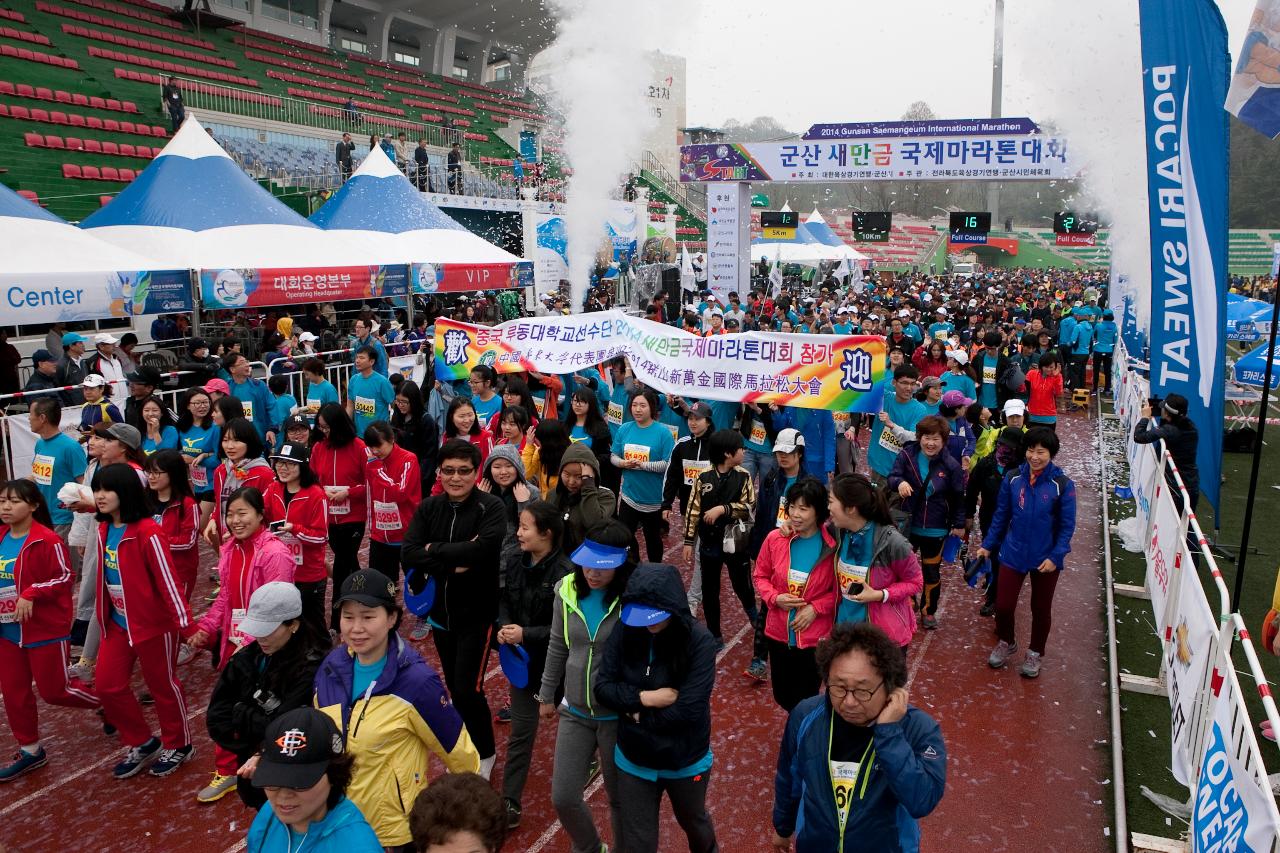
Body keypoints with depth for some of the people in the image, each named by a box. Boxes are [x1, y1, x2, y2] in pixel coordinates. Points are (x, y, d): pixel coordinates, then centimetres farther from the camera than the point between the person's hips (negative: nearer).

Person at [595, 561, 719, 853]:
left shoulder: (699, 641, -24)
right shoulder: (625, 632, -15)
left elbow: (688, 710, -26)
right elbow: (603, 687, -11)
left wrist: (639, 715, -17)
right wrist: (645, 698, -24)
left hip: (686, 761, -1)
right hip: (633, 760, 1)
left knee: (693, 822, 29)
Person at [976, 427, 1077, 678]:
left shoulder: (1063, 485, -14)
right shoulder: (1012, 479, -7)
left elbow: (1067, 525, -9)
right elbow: (1001, 516, 3)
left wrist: (1055, 557, -17)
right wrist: (987, 545, 3)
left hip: (1046, 559, -1)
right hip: (1013, 554, 1)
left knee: (1041, 609, 15)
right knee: (1003, 605, 4)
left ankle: (1035, 653, 38)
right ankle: (1006, 643, 34)